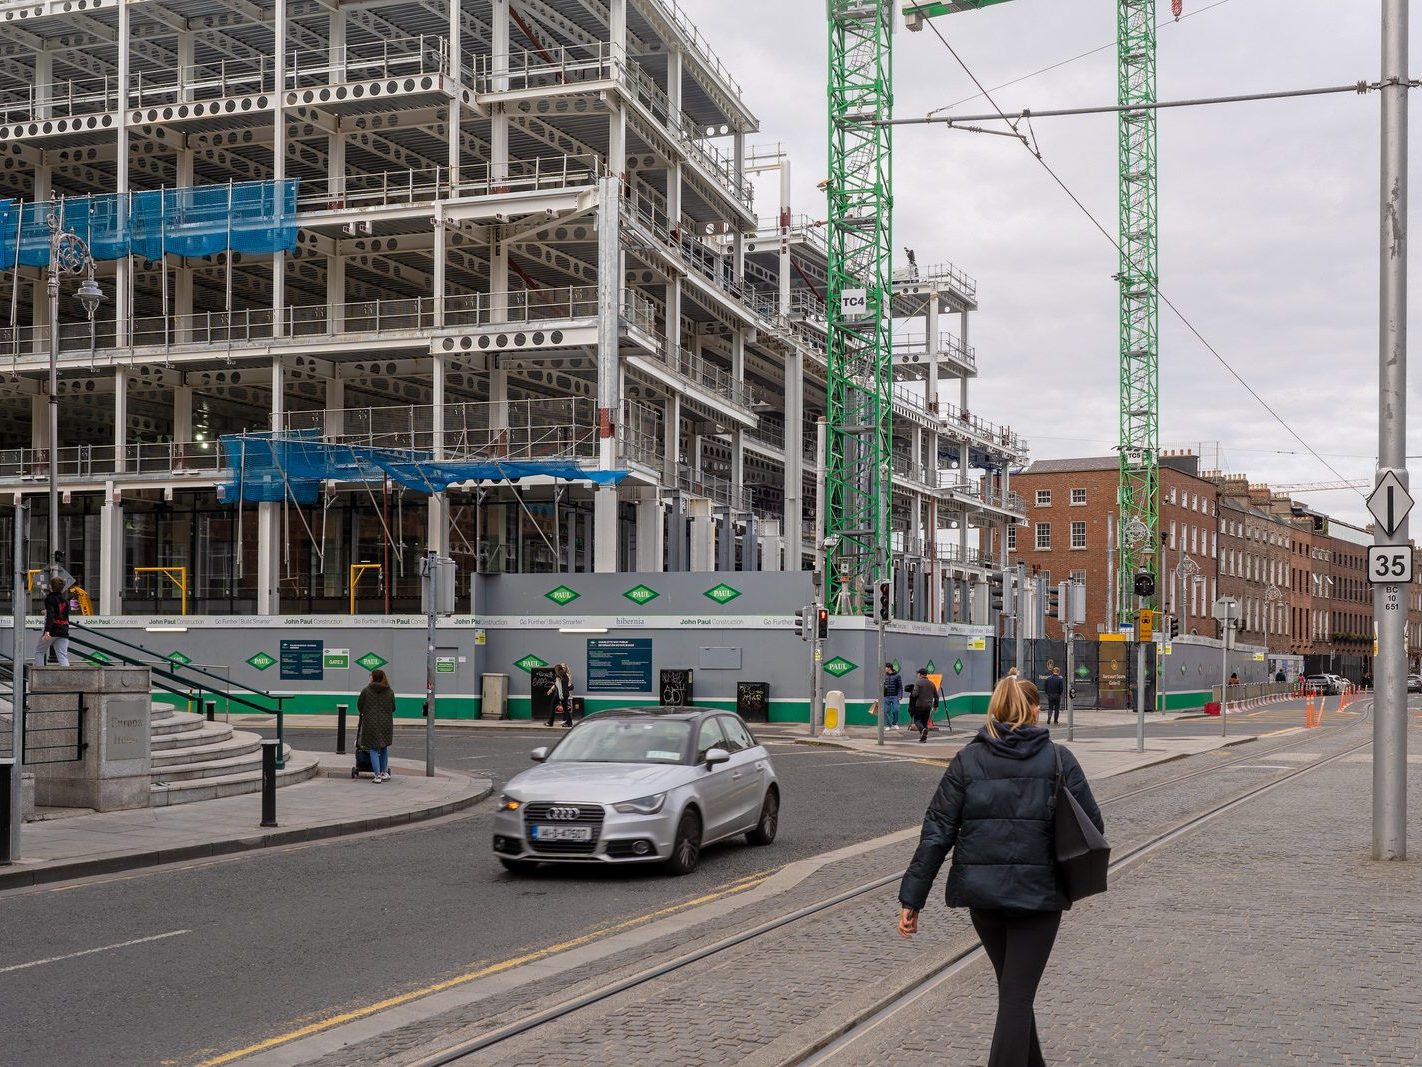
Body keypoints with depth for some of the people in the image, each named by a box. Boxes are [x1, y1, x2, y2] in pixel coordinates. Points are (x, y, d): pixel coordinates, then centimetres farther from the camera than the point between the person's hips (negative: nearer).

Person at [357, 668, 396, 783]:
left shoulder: (366, 690, -6)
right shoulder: (390, 692, 2)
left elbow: (359, 705, 3)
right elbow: (393, 708, 10)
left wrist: (364, 713, 24)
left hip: (370, 723, -3)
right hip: (386, 723, 3)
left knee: (373, 749, 2)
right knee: (384, 748, 19)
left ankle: (378, 775, -5)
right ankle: (384, 773, 26)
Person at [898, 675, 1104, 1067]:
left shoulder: (969, 759, 0)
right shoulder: (1058, 759, -3)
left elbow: (937, 832, -4)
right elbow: (1092, 826, -4)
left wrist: (911, 899, -2)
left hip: (982, 893, 3)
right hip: (1039, 893, -2)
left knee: (1013, 987, 22)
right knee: (1018, 994, 0)